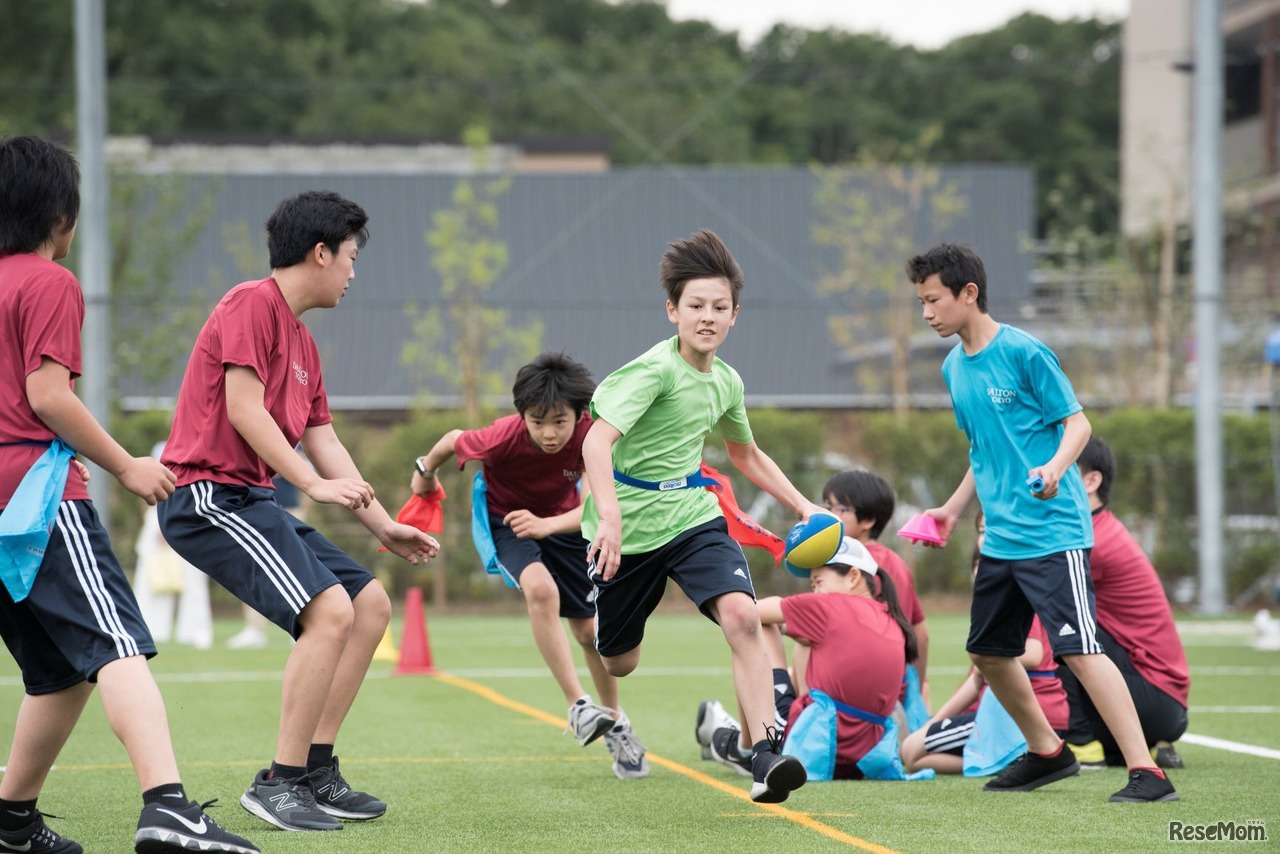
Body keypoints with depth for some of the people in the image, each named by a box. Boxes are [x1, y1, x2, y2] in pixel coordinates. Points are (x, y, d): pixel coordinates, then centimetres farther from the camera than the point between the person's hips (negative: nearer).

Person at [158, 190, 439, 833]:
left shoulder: (302, 343, 20)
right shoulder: (252, 304, -9)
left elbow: (324, 443, 21)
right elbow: (242, 409, -17)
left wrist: (384, 526, 19)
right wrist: (312, 482, -18)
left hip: (251, 501, 10)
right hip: (210, 493, -10)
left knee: (371, 604, 9)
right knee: (330, 609, -22)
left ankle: (315, 771, 12)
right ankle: (278, 784, -17)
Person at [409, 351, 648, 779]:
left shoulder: (591, 435, -29)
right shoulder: (504, 437, -33)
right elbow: (454, 440, -12)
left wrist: (545, 524, -44)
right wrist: (426, 470, 7)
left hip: (562, 521, 3)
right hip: (505, 519, -3)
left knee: (590, 631, 6)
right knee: (541, 588, -34)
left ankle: (615, 726, 30)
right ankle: (578, 706, -28)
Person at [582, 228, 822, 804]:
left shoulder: (725, 382, 5)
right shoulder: (655, 369, -18)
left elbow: (746, 454, 25)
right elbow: (597, 441, -31)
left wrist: (803, 506, 17)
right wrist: (609, 518, -45)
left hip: (693, 517, 4)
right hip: (629, 525, -4)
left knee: (742, 615, -24)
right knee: (618, 662, 11)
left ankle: (765, 756, -26)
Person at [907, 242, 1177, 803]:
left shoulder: (1023, 352, -11)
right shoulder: (954, 368, 12)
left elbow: (1077, 423, -10)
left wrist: (1054, 468, -28)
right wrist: (954, 508, 20)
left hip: (1053, 533, -9)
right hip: (1000, 538, 9)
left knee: (1078, 649, -16)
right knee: (987, 651, 13)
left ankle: (1146, 772, -17)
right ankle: (1046, 752, 32)